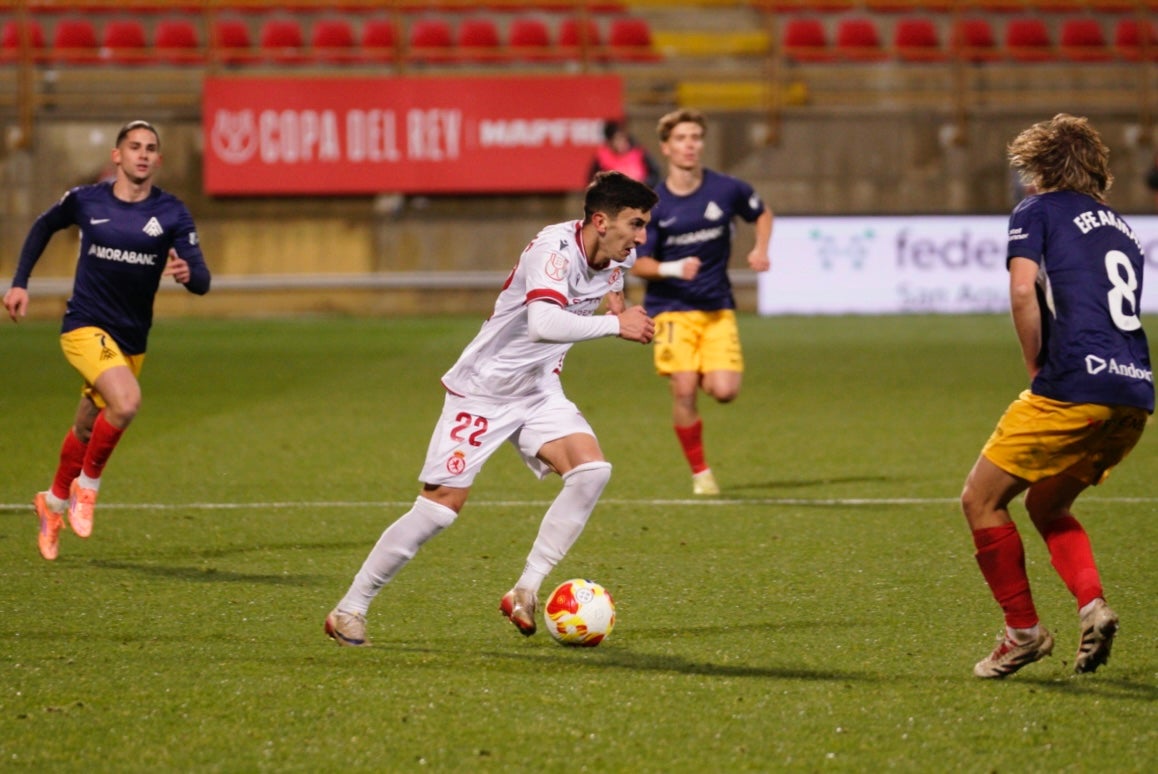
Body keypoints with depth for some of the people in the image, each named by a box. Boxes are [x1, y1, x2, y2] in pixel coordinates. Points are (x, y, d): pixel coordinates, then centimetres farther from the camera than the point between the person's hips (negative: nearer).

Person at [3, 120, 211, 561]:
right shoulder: (85, 201, -5)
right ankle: (87, 484, -5)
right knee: (126, 401, -28)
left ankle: (54, 502, 43)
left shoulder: (171, 213, -5)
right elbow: (43, 227, 17)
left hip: (131, 340, 3)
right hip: (85, 327, -3)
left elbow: (202, 282, -11)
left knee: (87, 429, 16)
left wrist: (187, 273, -34)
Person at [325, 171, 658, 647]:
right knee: (442, 505, -8)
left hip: (538, 392, 7)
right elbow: (543, 323, -44)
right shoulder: (555, 248, -27)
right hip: (482, 391, -7)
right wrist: (615, 325, -37)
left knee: (592, 469, -17)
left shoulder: (617, 257, -2)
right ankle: (350, 610, 5)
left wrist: (616, 301, 7)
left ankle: (525, 593, -11)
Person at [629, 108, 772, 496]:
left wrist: (760, 250, 0)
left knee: (725, 391, -13)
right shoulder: (652, 204, -7)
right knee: (684, 390, -14)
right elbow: (637, 264, -4)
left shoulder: (727, 190, -3)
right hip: (672, 308, -1)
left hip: (718, 307, 1)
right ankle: (700, 472, 4)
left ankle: (708, 377, 25)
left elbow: (763, 214, 17)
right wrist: (673, 269, -22)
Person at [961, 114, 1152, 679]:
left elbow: (1023, 291, -9)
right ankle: (1092, 602, 2)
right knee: (1047, 506, 25)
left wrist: (1037, 370, 0)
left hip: (1075, 385, -7)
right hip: (1134, 391, 7)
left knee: (982, 499, 7)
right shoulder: (1120, 229, 27)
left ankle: (1023, 631, 6)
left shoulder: (1038, 210, 7)